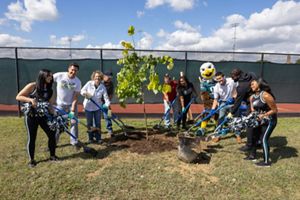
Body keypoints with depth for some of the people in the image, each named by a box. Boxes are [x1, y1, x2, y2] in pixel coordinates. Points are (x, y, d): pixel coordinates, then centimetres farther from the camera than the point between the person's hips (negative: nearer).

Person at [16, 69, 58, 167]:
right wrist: (31, 100, -24)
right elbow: (18, 97, -9)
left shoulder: (49, 90, 3)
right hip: (31, 116, -4)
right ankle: (31, 160, 24)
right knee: (32, 138, 5)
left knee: (52, 134, 3)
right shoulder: (32, 86, -11)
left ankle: (52, 155, 23)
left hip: (43, 116, 4)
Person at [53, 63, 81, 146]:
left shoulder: (78, 82, -14)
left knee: (74, 122, 2)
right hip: (60, 104, 0)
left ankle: (74, 140, 17)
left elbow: (76, 97, -13)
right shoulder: (59, 75, -17)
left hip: (71, 104, 1)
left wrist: (73, 109, -20)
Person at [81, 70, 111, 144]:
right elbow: (82, 91, -3)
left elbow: (106, 97, -17)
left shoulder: (102, 87, -13)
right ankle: (90, 138, 25)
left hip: (97, 107, 0)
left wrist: (107, 105, -33)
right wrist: (85, 93, -26)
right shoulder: (89, 83, -13)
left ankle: (98, 138, 20)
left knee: (98, 123, 6)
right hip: (88, 107, 0)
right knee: (89, 123, 11)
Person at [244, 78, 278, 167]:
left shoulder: (265, 95, -23)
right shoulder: (252, 97, 0)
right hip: (259, 120, 8)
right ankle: (252, 155, 31)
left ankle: (266, 161, 1)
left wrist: (263, 115, -27)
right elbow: (253, 110, 8)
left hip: (269, 121, -8)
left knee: (264, 139, -11)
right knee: (254, 136, 13)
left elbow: (274, 110, -19)